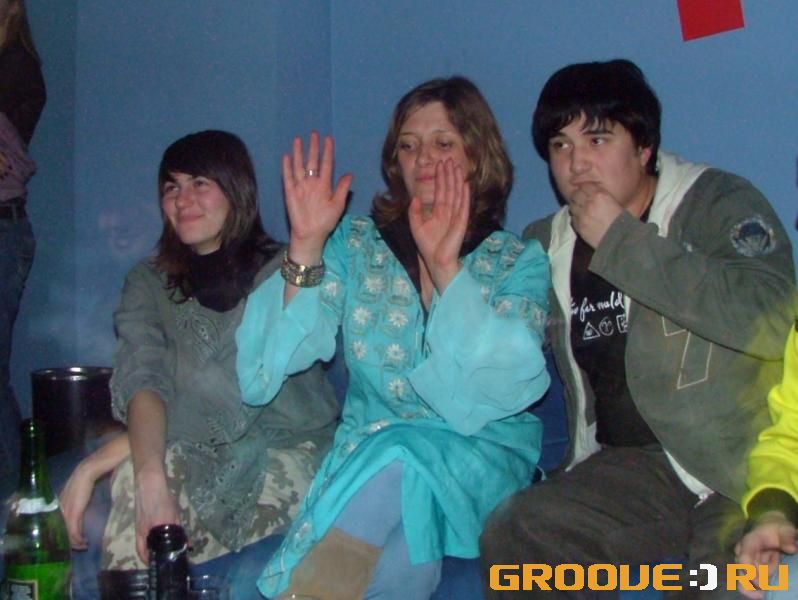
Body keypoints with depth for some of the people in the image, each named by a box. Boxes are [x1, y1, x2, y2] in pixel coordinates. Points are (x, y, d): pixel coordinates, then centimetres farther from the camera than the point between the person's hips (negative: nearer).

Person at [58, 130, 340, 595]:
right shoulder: (149, 281, 8)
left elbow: (239, 399, -18)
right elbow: (142, 381, -11)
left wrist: (97, 464, -23)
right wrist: (149, 475, -35)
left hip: (285, 451, -3)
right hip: (190, 456, 3)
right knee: (135, 479, -31)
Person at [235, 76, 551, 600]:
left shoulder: (521, 262, 4)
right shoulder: (355, 243, 8)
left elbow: (500, 381, -15)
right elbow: (286, 353, -4)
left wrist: (446, 266, -21)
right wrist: (306, 244, -15)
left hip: (481, 455, 0)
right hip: (368, 448, 1)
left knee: (396, 459, -34)